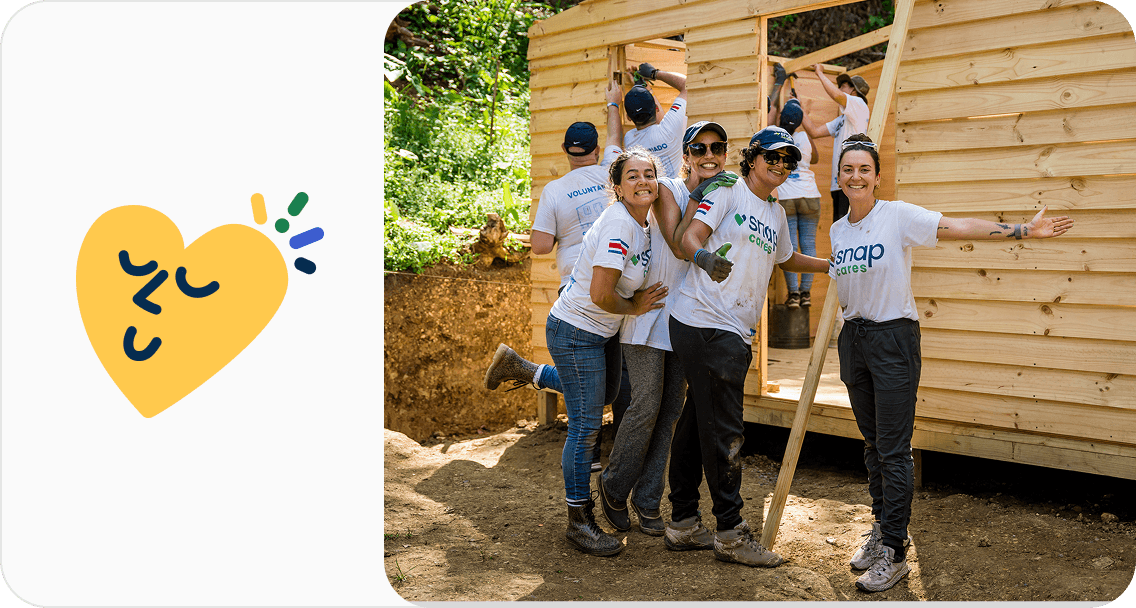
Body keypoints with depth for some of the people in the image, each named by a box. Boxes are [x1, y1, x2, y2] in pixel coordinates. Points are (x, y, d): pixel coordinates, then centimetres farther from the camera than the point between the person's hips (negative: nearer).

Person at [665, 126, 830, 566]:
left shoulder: (776, 214, 22)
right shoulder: (726, 192, -2)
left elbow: (786, 258, 40)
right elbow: (689, 239, -14)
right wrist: (704, 256, -35)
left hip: (735, 333, 8)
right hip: (704, 324, -8)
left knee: (696, 422, 12)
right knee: (722, 431, -6)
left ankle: (683, 524, 19)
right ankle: (730, 531, 2)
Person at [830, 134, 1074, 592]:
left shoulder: (897, 216, -9)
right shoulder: (837, 231, 8)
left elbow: (962, 228, -16)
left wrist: (1024, 230, -22)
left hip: (893, 336, -6)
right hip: (852, 338, 6)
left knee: (893, 449, -5)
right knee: (872, 443, 14)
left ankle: (894, 553, 3)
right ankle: (883, 528, 30)